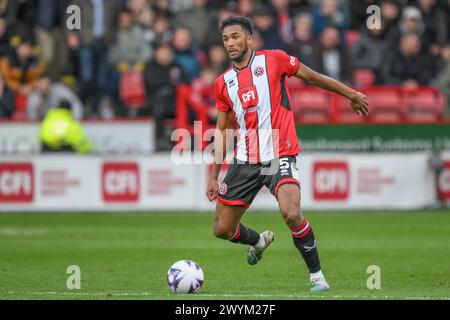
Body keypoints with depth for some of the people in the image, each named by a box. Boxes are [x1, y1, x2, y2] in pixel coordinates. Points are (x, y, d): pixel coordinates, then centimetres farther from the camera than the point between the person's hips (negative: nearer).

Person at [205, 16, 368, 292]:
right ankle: (260, 241, 38)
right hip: (245, 161, 5)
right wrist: (214, 176, 12)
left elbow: (312, 77, 10)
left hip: (280, 156, -5)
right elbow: (221, 130, 16)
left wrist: (350, 94, 13)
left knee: (292, 214, -28)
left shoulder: (273, 60, -2)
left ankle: (317, 275, -9)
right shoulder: (223, 83, 9)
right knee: (222, 230, 4)